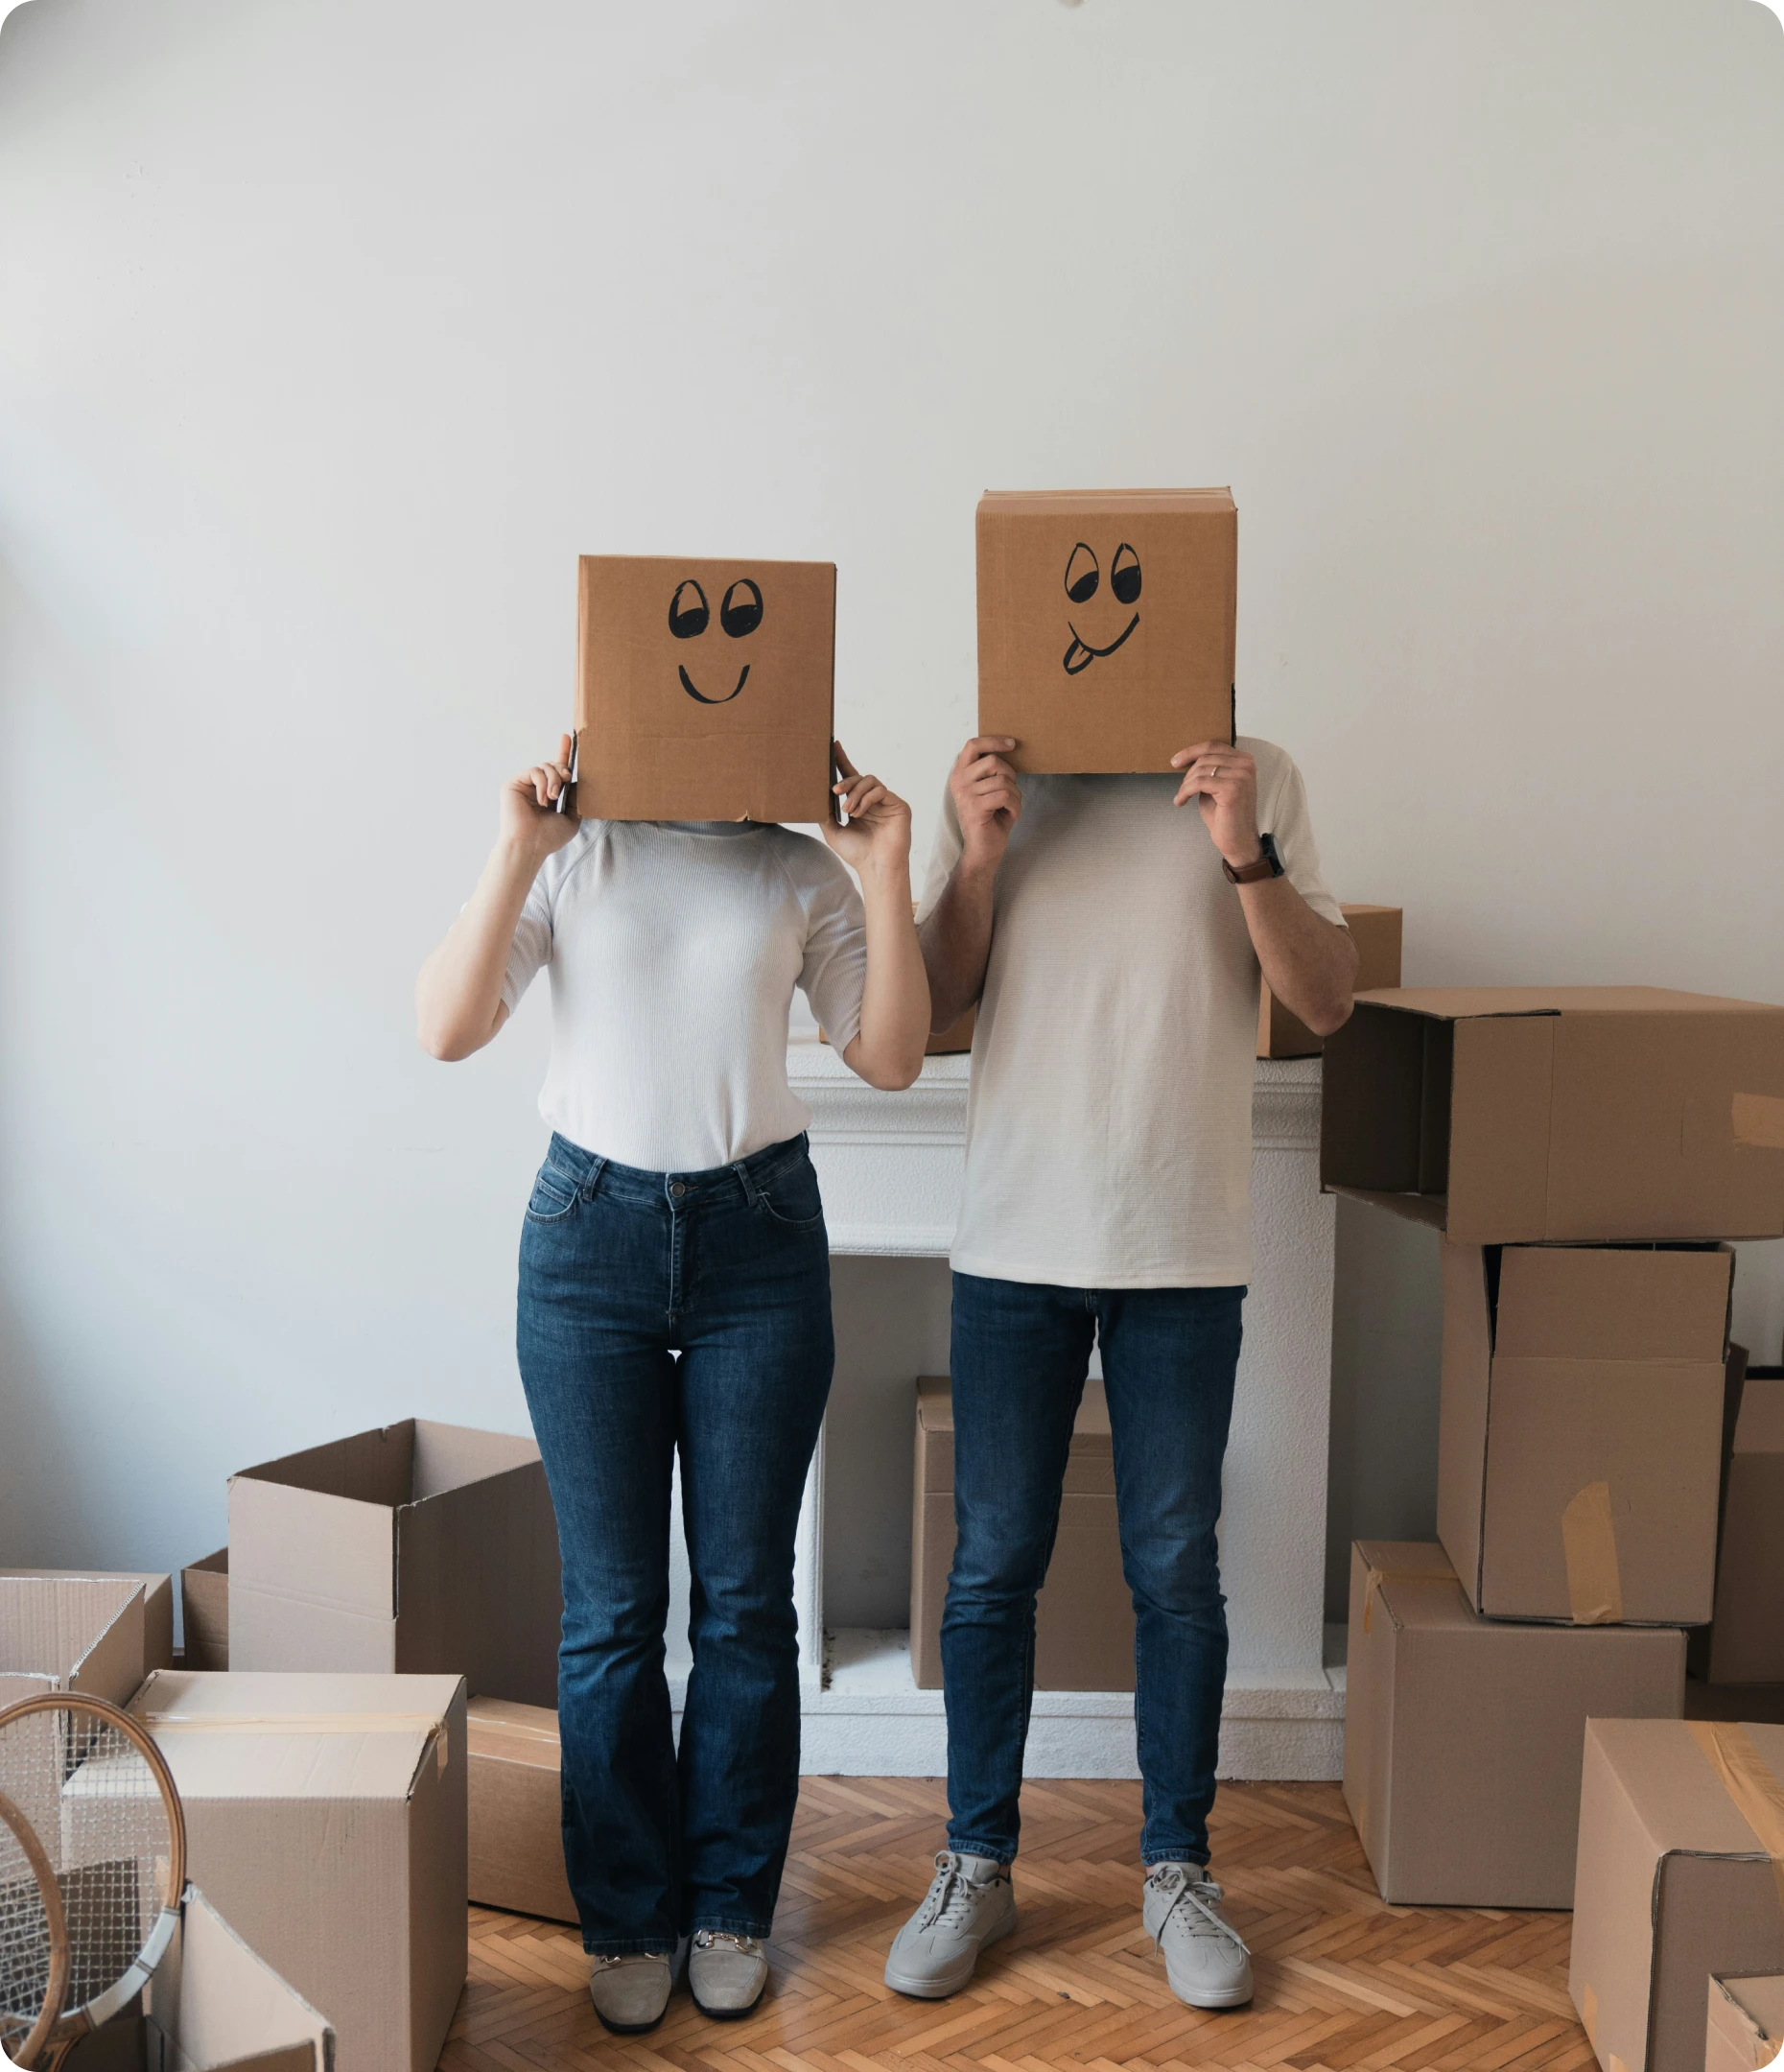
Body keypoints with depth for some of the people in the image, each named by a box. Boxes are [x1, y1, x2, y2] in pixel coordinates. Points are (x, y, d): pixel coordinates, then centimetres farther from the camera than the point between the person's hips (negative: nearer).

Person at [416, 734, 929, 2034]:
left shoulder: (803, 871, 4)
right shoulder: (570, 857, 1)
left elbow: (891, 1058, 0)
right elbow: (447, 1030, -8)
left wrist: (886, 875, -9)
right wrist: (516, 853, -15)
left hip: (759, 1238, 1)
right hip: (592, 1239, -1)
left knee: (746, 1600, 8)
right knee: (612, 1609, 6)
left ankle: (732, 1908, 26)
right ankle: (628, 1919, 24)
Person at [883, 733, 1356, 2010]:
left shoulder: (1257, 780, 1)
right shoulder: (999, 782, 4)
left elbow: (1327, 1002, -4)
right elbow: (932, 1004, 2)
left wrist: (1244, 854, -18)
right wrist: (979, 857, -12)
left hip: (1185, 1249, -1)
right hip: (1015, 1243, 1)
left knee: (1177, 1568, 9)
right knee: (994, 1565, 9)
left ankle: (1178, 1869, 27)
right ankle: (979, 1868, 26)